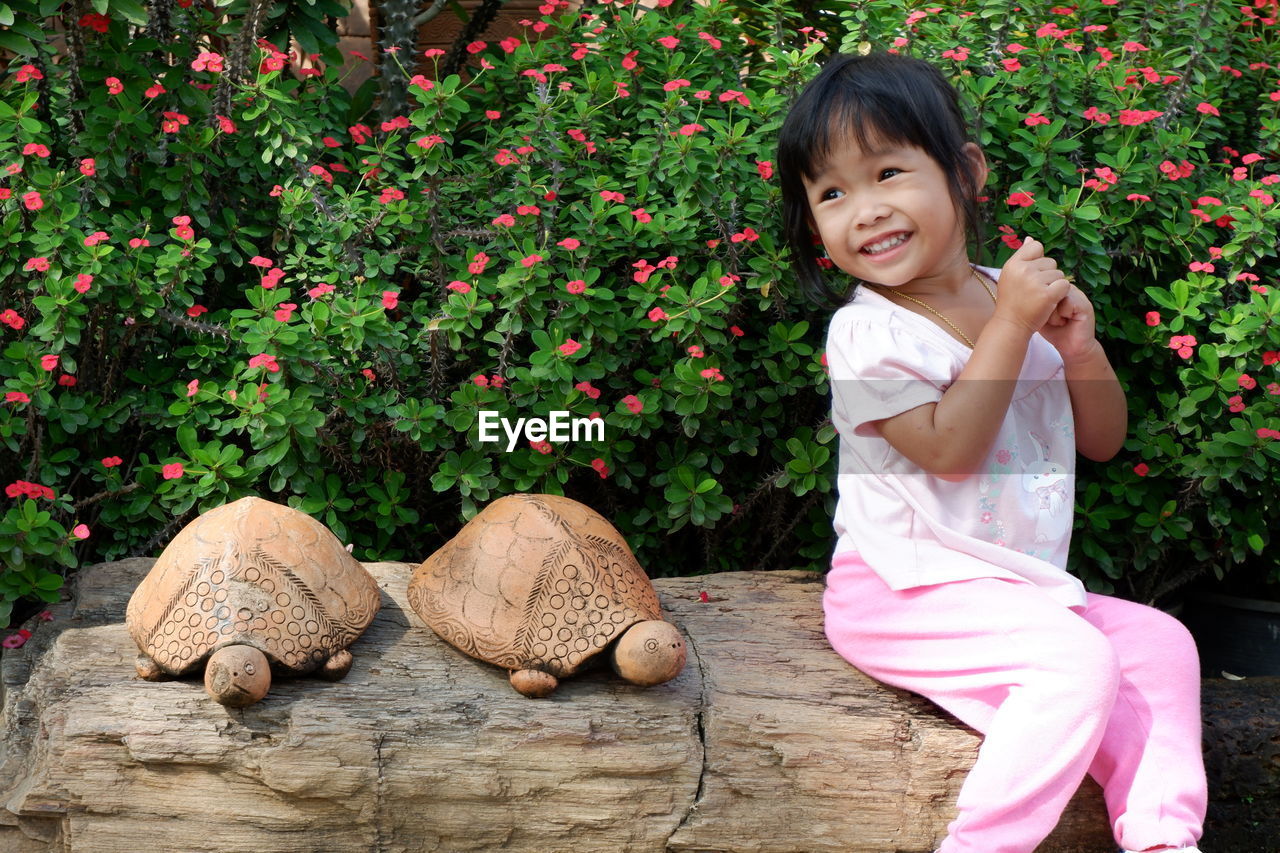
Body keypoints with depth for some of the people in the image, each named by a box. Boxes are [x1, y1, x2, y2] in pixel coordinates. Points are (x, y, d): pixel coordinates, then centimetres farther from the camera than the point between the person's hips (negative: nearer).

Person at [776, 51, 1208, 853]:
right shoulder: (867, 332, -13)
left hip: (1020, 588, 7)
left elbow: (1103, 439, 11)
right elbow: (949, 449, -23)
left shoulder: (1014, 292, 6)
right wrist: (1012, 326, -21)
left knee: (1161, 640, -1)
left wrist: (1079, 345, -8)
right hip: (906, 597, -7)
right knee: (1080, 663, -24)